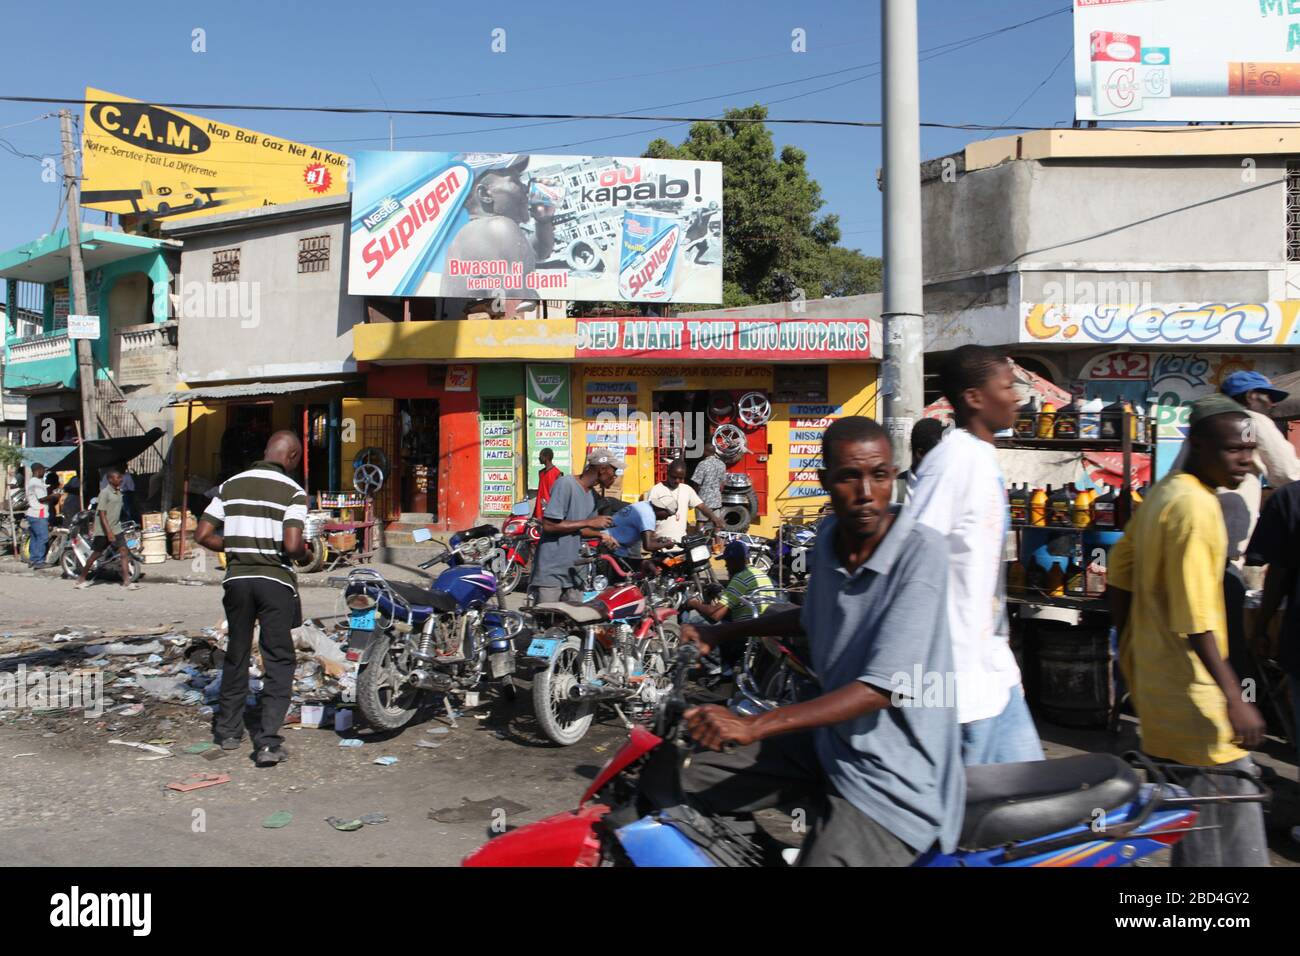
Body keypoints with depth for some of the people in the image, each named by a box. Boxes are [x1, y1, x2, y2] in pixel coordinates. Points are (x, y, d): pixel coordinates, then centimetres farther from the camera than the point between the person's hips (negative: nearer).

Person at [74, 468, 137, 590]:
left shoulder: (118, 492, 7)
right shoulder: (105, 492, -16)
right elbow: (102, 513, -20)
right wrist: (109, 532, -26)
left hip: (116, 528, 7)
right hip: (103, 530, -6)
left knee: (124, 552, -7)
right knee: (96, 554, 5)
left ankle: (127, 581, -10)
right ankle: (82, 579, 23)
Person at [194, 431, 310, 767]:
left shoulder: (231, 485, 7)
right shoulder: (292, 492, -8)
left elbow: (202, 535, 3)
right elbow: (292, 544, -20)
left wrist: (235, 548, 16)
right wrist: (304, 550, 1)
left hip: (237, 579, 5)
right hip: (275, 581, -4)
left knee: (236, 655, 19)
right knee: (279, 661, 2)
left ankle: (229, 730, 29)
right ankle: (268, 741, -6)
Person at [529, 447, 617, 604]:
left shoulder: (593, 495, 12)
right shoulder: (566, 484, -14)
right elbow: (549, 525, -20)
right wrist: (589, 522, -17)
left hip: (573, 572, 8)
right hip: (551, 572, -8)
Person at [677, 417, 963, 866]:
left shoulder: (921, 551, -21)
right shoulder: (830, 539, 0)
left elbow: (883, 688, -27)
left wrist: (753, 726, -31)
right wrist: (722, 632, 19)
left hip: (891, 777, -7)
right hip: (829, 739, 7)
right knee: (681, 783, 9)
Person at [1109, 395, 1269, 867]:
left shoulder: (1158, 496, 10)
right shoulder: (1196, 506, -19)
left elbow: (1118, 582, 16)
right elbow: (1195, 618, -24)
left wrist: (1136, 651, 22)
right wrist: (1234, 698, -24)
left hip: (1152, 677, 10)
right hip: (1191, 691, -10)